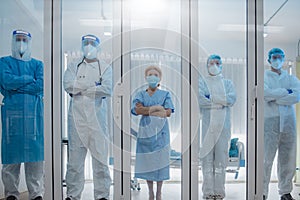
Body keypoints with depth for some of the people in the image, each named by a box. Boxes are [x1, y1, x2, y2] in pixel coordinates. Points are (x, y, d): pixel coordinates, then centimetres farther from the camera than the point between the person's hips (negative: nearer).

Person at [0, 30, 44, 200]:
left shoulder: (38, 64, 17)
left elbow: (41, 86, -1)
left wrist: (16, 86, -3)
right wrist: (28, 79, -1)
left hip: (34, 111, 1)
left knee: (36, 152, -3)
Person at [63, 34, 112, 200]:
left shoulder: (105, 67, 10)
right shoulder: (73, 66, 14)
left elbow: (108, 89, -7)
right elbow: (68, 85, -5)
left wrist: (81, 89, -4)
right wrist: (94, 84, -5)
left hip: (96, 116, 0)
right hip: (76, 116, 1)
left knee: (100, 156, 0)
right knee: (75, 156, 3)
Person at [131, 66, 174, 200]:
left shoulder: (165, 94, 7)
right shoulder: (140, 94, 9)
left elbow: (168, 112, -6)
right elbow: (136, 110, -8)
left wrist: (146, 110, -9)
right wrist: (156, 108, -13)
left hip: (161, 131, -1)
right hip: (146, 130, 1)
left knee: (160, 160, 0)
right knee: (147, 161, 2)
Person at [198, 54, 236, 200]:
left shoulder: (227, 83, 18)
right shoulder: (202, 82, 12)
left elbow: (232, 98, -2)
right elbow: (200, 99, -7)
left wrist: (211, 98, -7)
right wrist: (222, 101, -6)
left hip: (223, 124, 2)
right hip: (207, 124, -1)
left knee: (221, 157, 0)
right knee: (207, 157, -4)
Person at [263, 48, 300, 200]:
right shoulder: (264, 77, 8)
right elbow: (266, 93, -12)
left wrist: (274, 98, -8)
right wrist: (285, 91, -5)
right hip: (270, 121, -3)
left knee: (288, 159, 6)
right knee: (266, 158, -7)